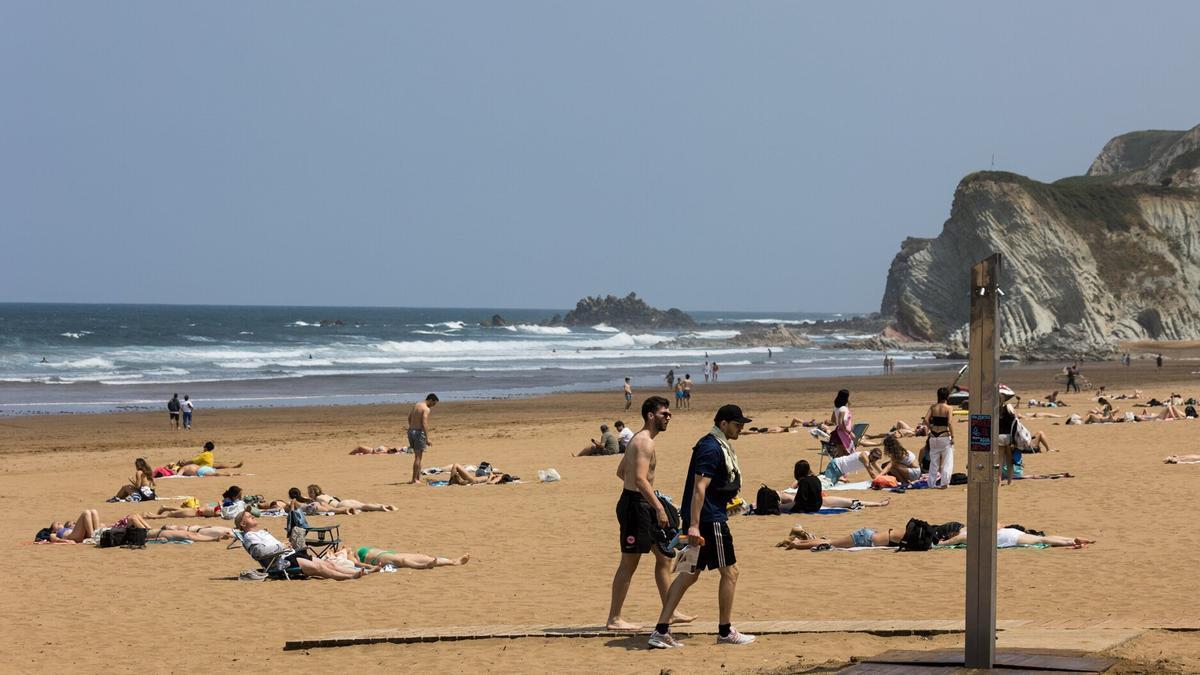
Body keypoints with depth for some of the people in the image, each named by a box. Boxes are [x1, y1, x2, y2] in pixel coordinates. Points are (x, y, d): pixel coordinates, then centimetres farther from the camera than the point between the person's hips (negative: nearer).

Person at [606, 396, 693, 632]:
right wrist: (659, 507, -30)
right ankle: (614, 619, 1)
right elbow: (640, 479, -27)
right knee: (629, 563, -5)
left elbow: (621, 471, 27)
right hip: (635, 505, -11)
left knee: (664, 556, 13)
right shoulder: (644, 442, -16)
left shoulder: (639, 440, 16)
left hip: (642, 506, 11)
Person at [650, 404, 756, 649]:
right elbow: (699, 488, -22)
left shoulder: (719, 446, 17)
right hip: (709, 519, -10)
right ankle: (725, 631, 10)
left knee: (689, 574, 8)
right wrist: (694, 525, -27)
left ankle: (661, 631, 5)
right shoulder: (711, 448, -16)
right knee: (729, 571, 1)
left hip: (702, 519, 10)